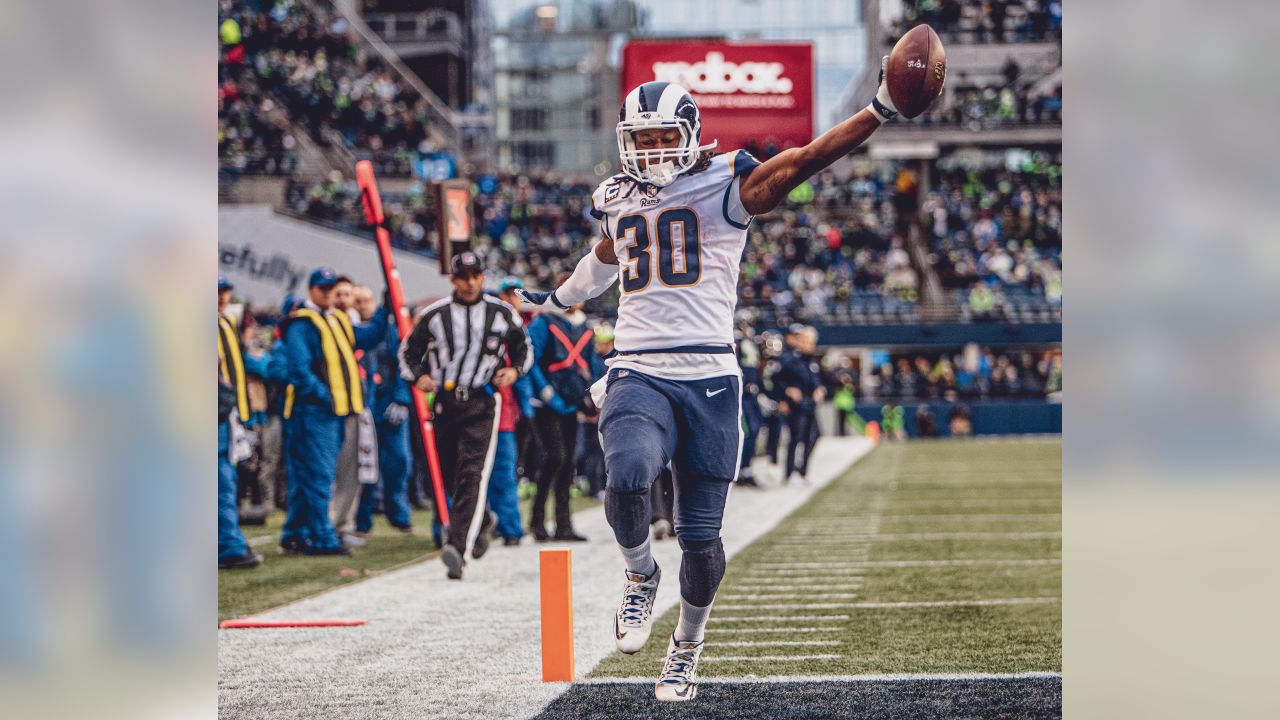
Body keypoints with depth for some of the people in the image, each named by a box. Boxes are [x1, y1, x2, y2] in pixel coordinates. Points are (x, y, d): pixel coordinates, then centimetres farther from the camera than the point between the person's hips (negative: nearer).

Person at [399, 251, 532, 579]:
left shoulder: (502, 313, 5)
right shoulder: (434, 315, 4)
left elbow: (524, 348, 17)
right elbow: (408, 350, 14)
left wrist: (514, 370, -3)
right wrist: (418, 376, -5)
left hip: (482, 404, -2)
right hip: (445, 402, 3)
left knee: (473, 476, -17)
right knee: (451, 475, 11)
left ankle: (457, 547, -27)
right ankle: (482, 521, 41)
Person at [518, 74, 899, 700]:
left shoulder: (725, 186, 0)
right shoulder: (616, 201, 15)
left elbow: (806, 159, -12)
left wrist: (882, 109, -26)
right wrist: (558, 298, 57)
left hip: (709, 379, -2)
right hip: (638, 376, 2)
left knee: (700, 538, 3)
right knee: (627, 476, -30)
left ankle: (686, 649, 28)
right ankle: (640, 575, 1)